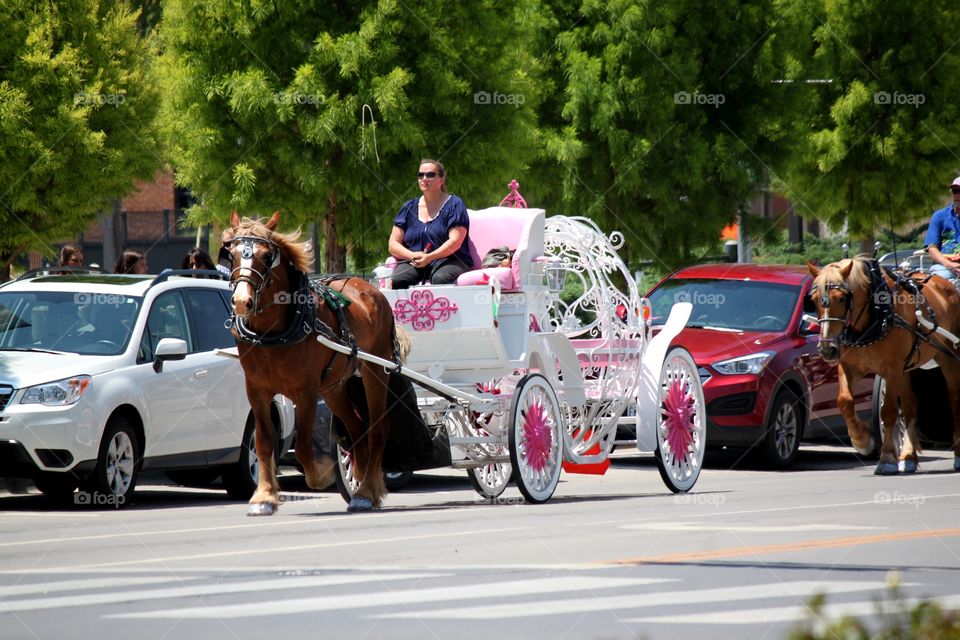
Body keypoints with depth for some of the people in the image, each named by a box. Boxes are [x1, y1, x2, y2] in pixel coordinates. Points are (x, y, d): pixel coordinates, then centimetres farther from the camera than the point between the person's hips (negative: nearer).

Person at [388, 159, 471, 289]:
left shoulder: (454, 204, 7)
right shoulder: (409, 208, 20)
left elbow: (455, 242, -6)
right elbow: (393, 244, 15)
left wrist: (429, 258, -19)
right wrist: (413, 256, -7)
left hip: (447, 260, -3)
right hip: (413, 263, 3)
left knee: (441, 278, -39)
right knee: (397, 280, -31)